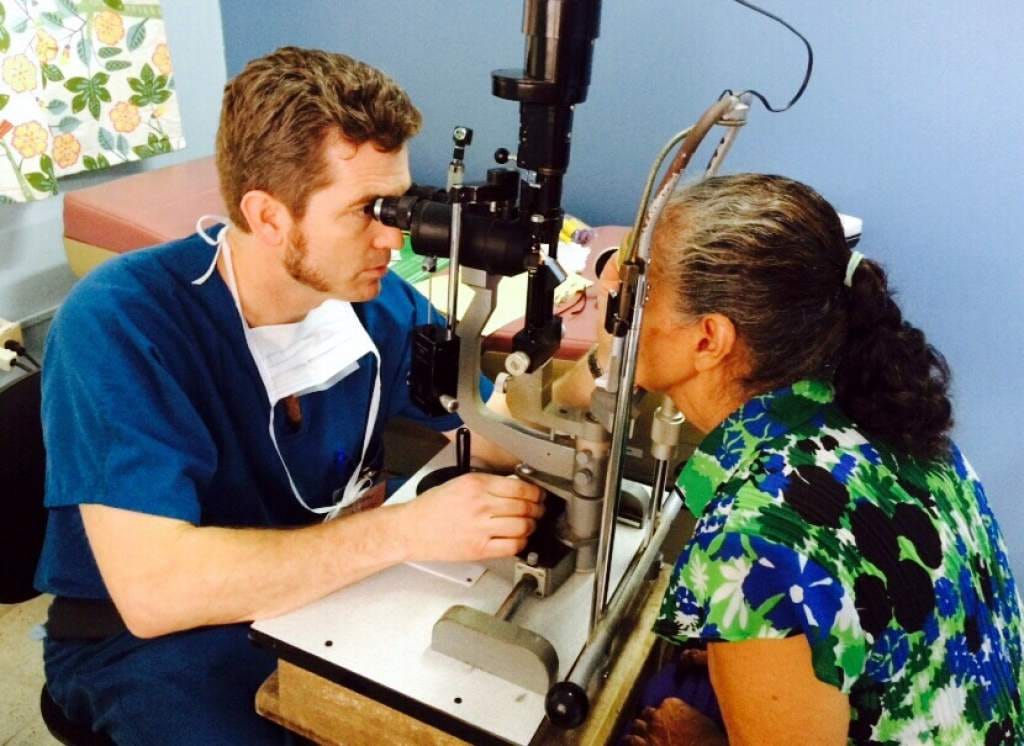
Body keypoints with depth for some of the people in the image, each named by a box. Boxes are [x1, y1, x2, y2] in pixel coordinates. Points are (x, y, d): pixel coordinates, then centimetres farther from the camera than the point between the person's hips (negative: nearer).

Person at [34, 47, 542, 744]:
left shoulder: (376, 300, -10)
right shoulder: (119, 322, -26)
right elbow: (153, 586, -34)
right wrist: (407, 528, -37)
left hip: (320, 594, 4)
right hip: (145, 635, -3)